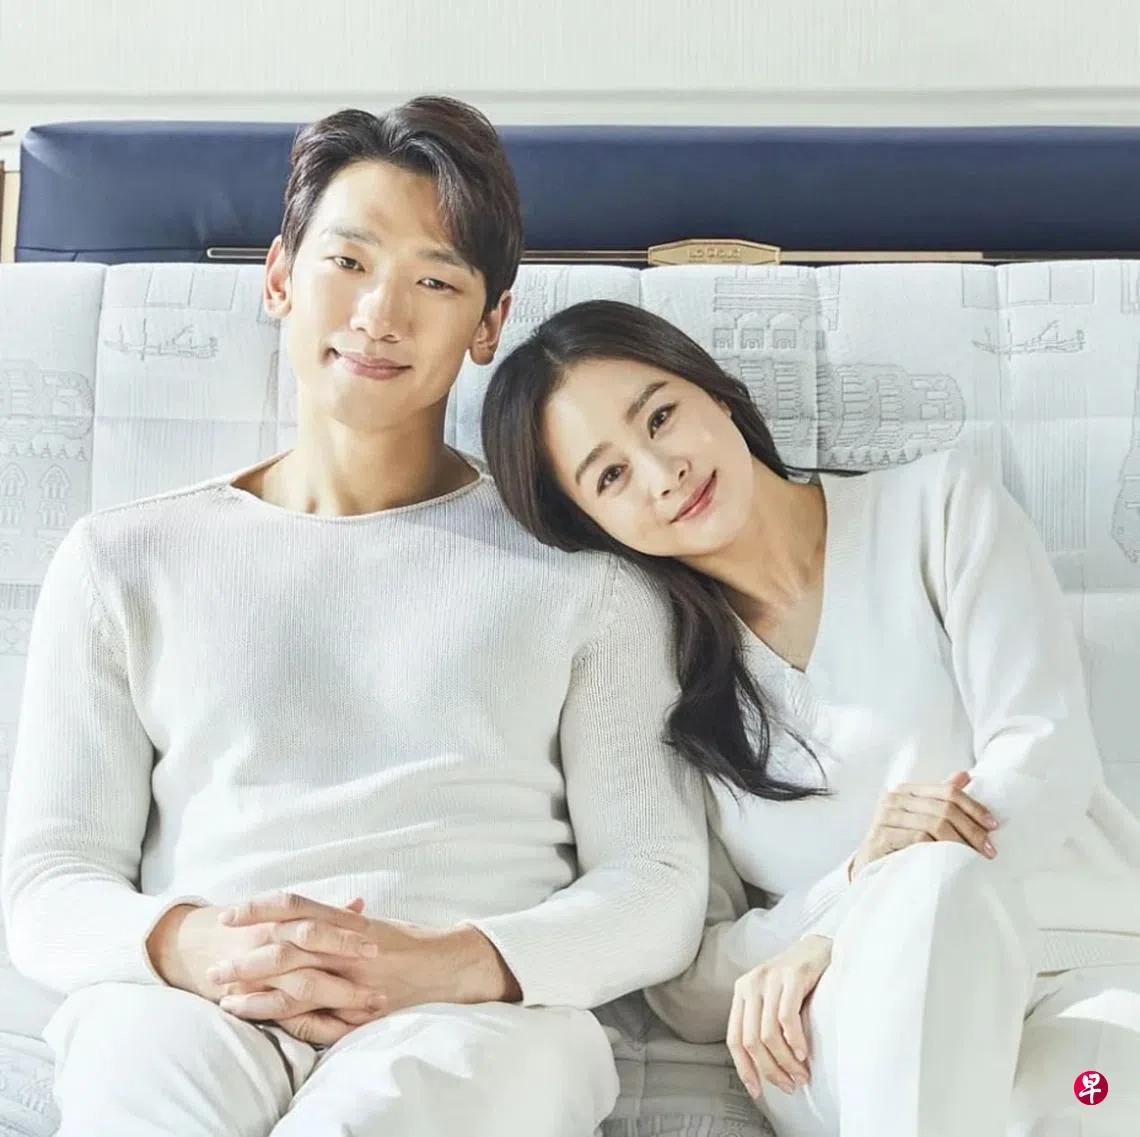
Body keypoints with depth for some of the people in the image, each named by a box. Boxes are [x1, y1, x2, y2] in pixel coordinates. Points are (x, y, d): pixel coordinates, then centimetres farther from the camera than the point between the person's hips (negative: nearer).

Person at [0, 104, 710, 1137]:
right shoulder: (122, 560, 19)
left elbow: (659, 882, 7)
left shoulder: (579, 565, 14)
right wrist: (186, 944, -11)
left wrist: (449, 964, -13)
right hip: (191, 1005, 2)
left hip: (481, 1012, -1)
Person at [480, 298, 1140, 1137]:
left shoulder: (938, 506, 4)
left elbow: (1043, 756, -6)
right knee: (937, 879, -34)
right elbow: (691, 991, 2)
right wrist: (861, 880, -18)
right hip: (874, 1026, 2)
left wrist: (836, 940, -19)